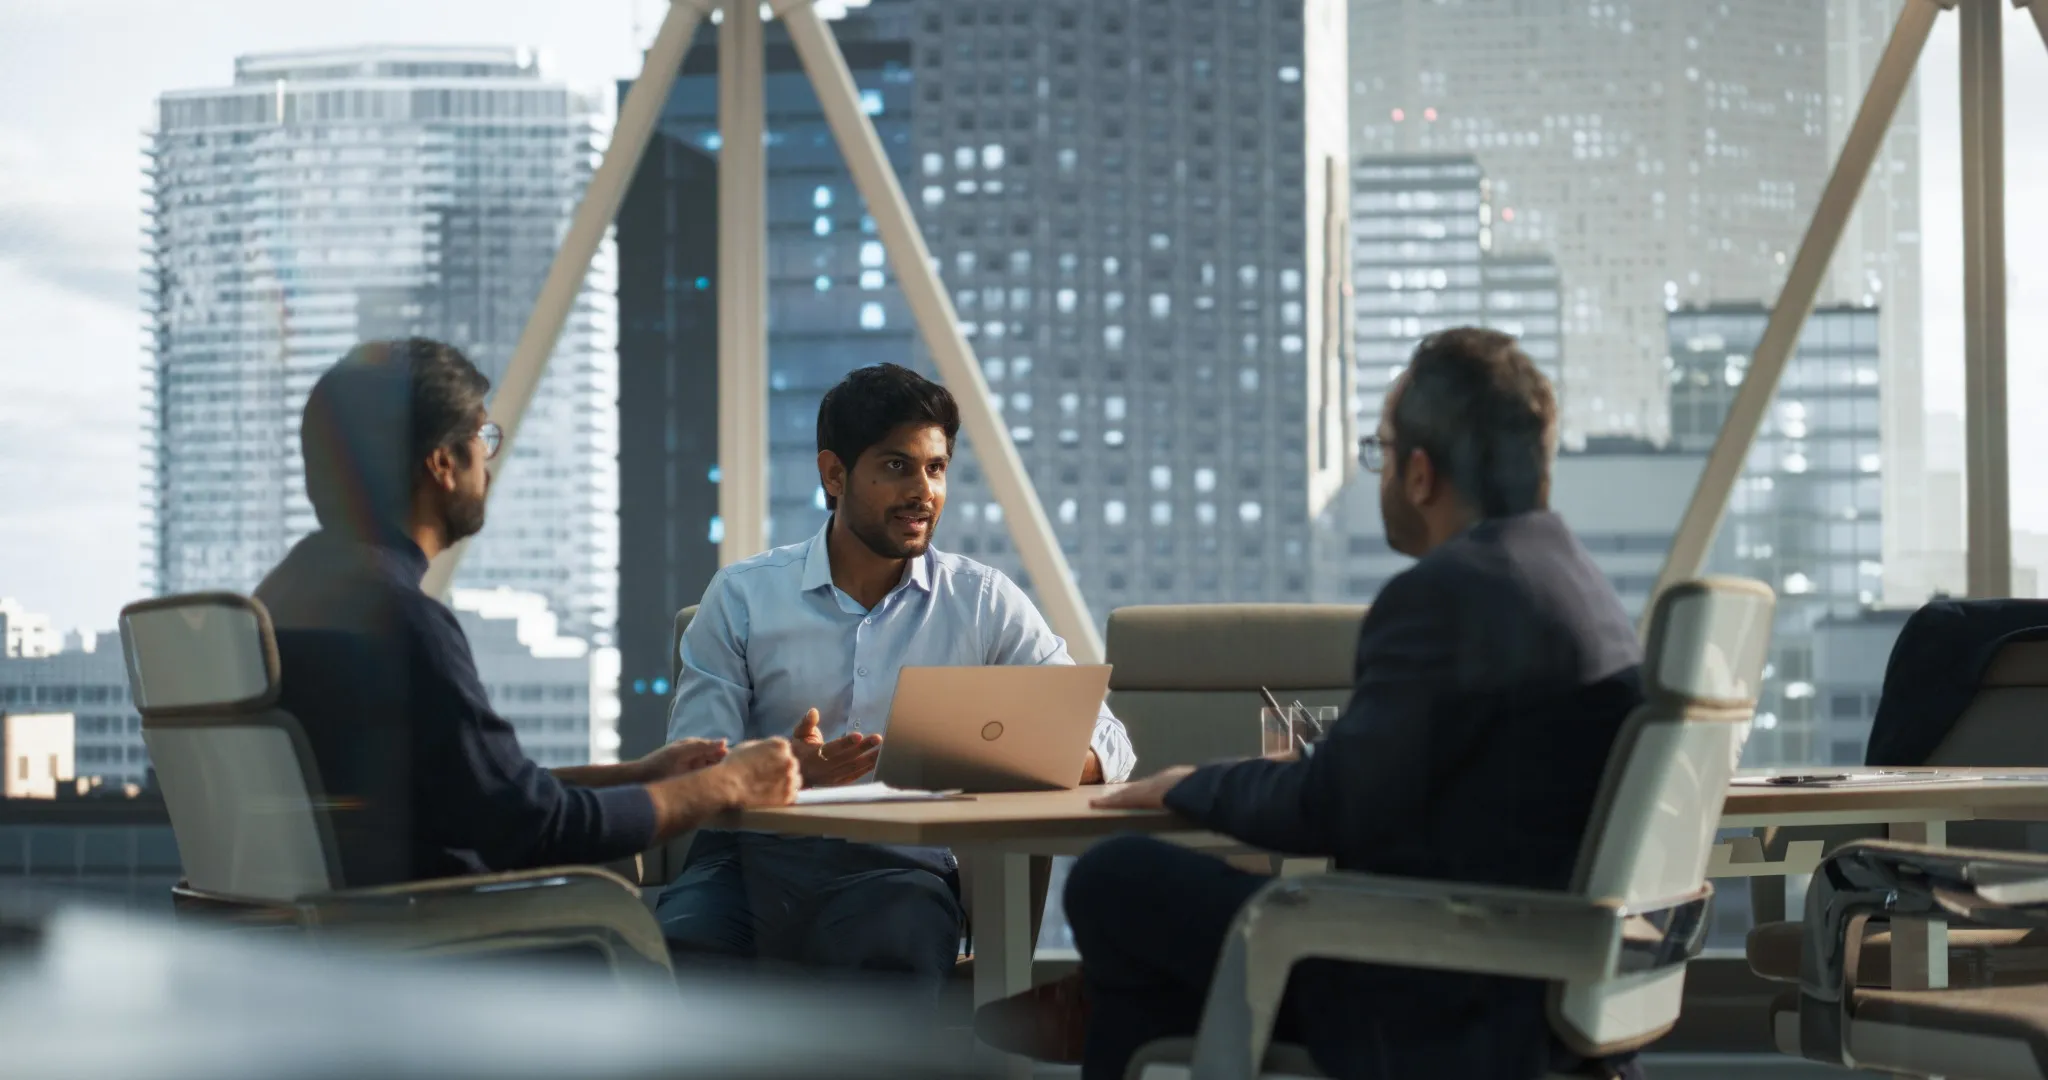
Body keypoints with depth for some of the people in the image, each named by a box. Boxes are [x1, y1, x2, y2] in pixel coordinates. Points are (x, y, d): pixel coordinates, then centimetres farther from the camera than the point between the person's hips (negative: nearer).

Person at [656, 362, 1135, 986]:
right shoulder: (742, 596, 12)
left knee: (891, 960, -38)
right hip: (754, 850, 0)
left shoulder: (984, 603, 14)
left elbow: (1107, 744, 9)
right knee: (675, 951, -36)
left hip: (903, 859, 0)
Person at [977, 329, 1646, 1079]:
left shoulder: (1444, 594, -18)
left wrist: (1190, 788, 3)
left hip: (1448, 1019, -9)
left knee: (1118, 881, 2)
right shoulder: (1577, 584, 10)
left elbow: (1330, 812, -15)